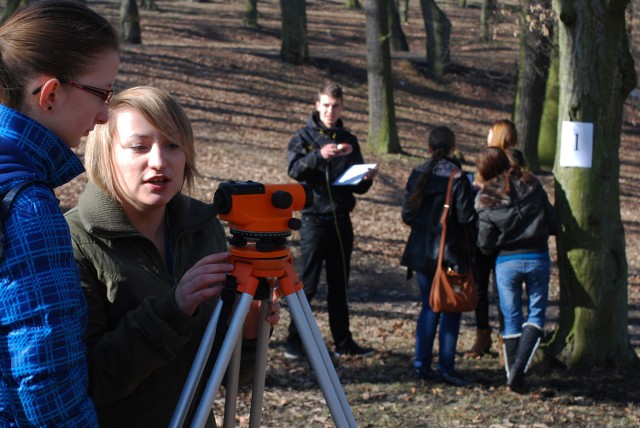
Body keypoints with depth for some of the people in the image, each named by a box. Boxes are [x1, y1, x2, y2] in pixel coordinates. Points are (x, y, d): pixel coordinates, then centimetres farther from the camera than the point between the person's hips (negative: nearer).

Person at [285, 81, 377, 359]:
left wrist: (367, 178, -8)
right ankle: (294, 341, 3)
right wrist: (319, 155, -34)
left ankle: (343, 343, 14)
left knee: (339, 285, 10)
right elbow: (294, 169, -18)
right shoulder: (304, 136, 0)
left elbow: (358, 187, 15)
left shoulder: (348, 140, 13)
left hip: (341, 220, 4)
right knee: (307, 284, -4)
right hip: (314, 218, -4)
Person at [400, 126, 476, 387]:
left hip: (421, 252, 5)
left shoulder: (417, 175, 2)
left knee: (429, 307, 13)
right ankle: (446, 368, 4)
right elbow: (466, 217, -13)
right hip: (450, 252, -5)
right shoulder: (458, 177, -12)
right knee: (450, 311, 4)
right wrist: (469, 246, 5)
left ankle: (421, 365, 12)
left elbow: (407, 214, 4)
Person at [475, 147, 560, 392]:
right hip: (538, 258, 0)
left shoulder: (485, 199, -3)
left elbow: (485, 246, -4)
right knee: (536, 314, 6)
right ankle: (519, 368, -11)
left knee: (511, 319, 10)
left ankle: (513, 375, 12)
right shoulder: (531, 185, 0)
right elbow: (554, 225, 1)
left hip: (506, 261, 0)